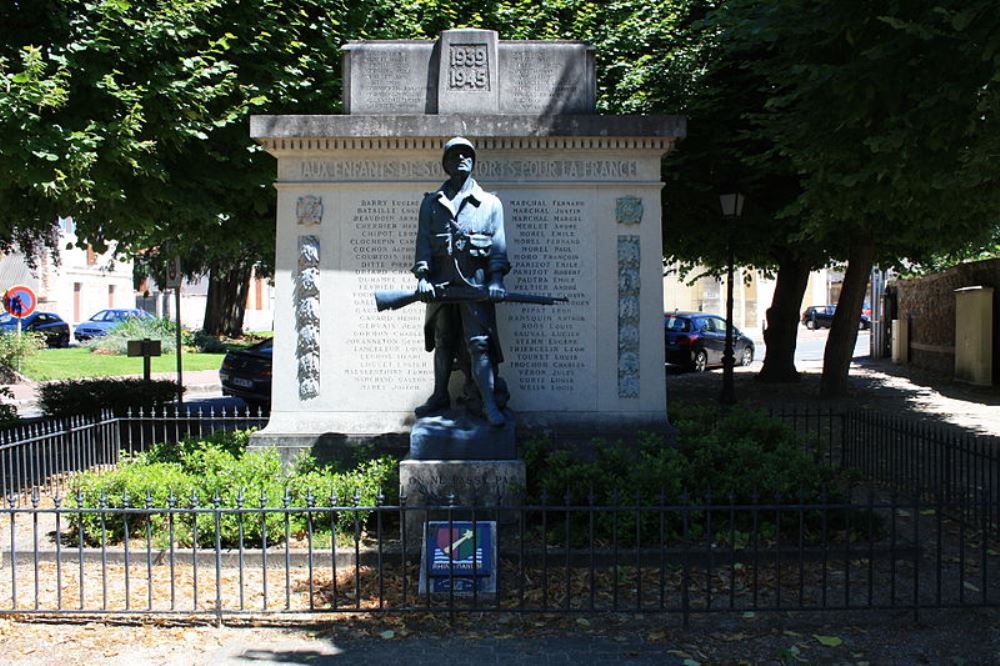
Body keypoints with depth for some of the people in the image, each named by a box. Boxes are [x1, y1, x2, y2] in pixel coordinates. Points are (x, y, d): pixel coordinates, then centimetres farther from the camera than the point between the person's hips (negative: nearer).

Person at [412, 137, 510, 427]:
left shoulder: (490, 203, 11)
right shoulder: (431, 202, 14)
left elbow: (498, 245, 4)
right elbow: (423, 242, 5)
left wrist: (496, 279, -10)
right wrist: (422, 276, -8)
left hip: (475, 282, -2)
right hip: (440, 283, 2)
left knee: (479, 343, -9)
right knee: (442, 342, 11)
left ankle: (489, 404, -10)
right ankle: (440, 396, 23)